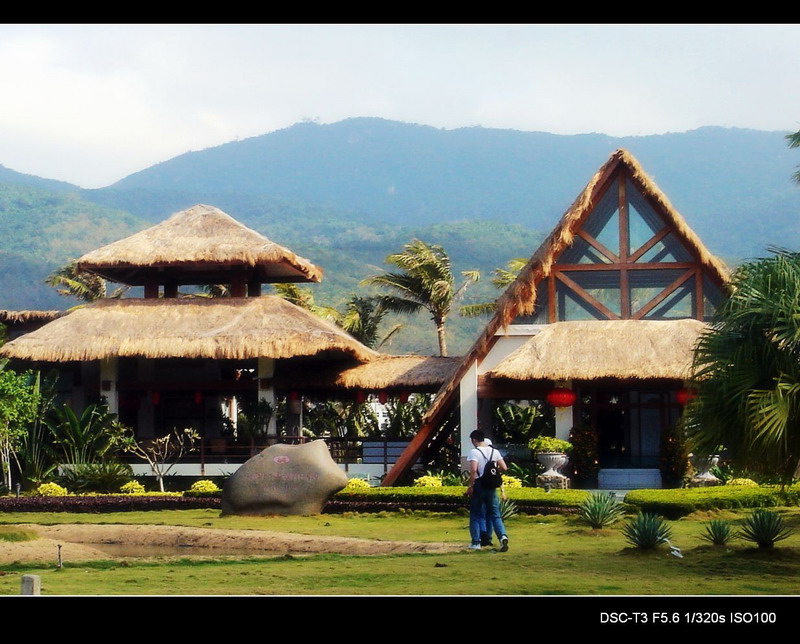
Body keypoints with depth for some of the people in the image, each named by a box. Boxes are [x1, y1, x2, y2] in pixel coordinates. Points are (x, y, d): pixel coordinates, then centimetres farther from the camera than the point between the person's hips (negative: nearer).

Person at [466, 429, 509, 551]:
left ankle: (476, 542, 9)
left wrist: (470, 486, -15)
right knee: (495, 514, 5)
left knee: (475, 515, 8)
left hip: (478, 485, -4)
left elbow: (473, 470, -22)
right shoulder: (494, 452, 6)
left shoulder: (474, 452, -11)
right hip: (491, 486, 4)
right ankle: (503, 536, -16)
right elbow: (504, 468, 3)